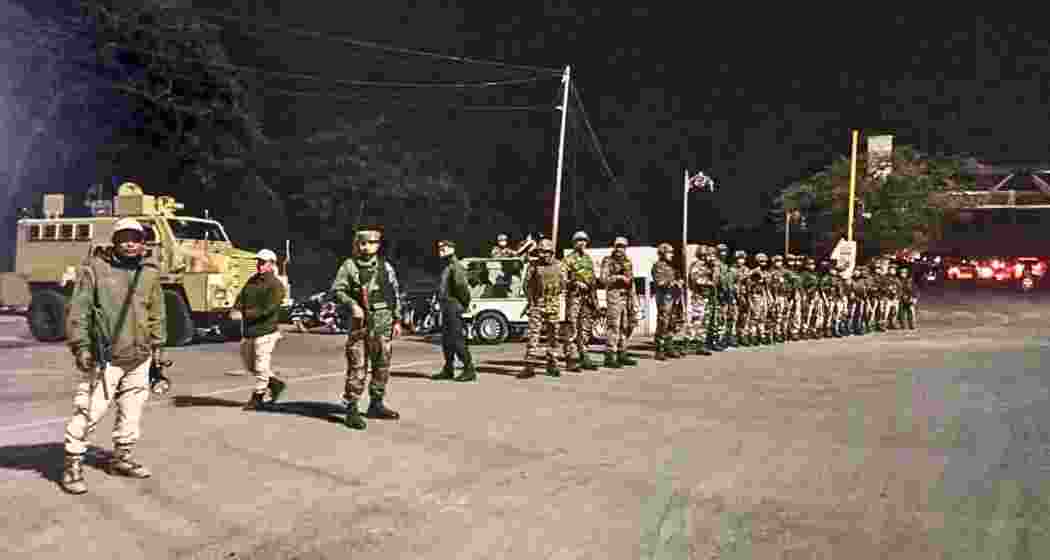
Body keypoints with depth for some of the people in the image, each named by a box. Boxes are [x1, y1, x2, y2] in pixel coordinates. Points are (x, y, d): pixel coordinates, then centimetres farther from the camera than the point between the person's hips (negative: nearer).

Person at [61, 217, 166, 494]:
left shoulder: (150, 274, 8)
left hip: (139, 358, 5)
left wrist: (158, 345, 14)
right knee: (88, 411, -5)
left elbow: (157, 313, 15)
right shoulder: (94, 268, -6)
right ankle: (72, 465, 8)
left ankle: (122, 457, 29)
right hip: (104, 358, -5)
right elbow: (78, 310, -7)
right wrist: (81, 346, -12)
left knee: (132, 411, 14)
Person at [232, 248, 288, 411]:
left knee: (261, 366, -1)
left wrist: (248, 314, -24)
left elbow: (269, 309, -19)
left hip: (265, 331, -8)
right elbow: (241, 297, 6)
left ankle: (257, 398, 13)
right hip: (249, 331, 8)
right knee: (248, 364, 17)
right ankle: (275, 383, 31)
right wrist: (236, 310, -15)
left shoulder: (276, 285, -9)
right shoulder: (252, 280, 15)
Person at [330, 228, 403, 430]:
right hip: (360, 323, -4)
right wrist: (352, 305, -18)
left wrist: (397, 320, 8)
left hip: (383, 324, 4)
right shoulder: (349, 266, 1)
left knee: (382, 366, 11)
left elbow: (396, 294, 12)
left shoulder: (385, 266, 9)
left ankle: (376, 405, 25)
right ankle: (351, 409, -1)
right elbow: (337, 290, -3)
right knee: (357, 367, -7)